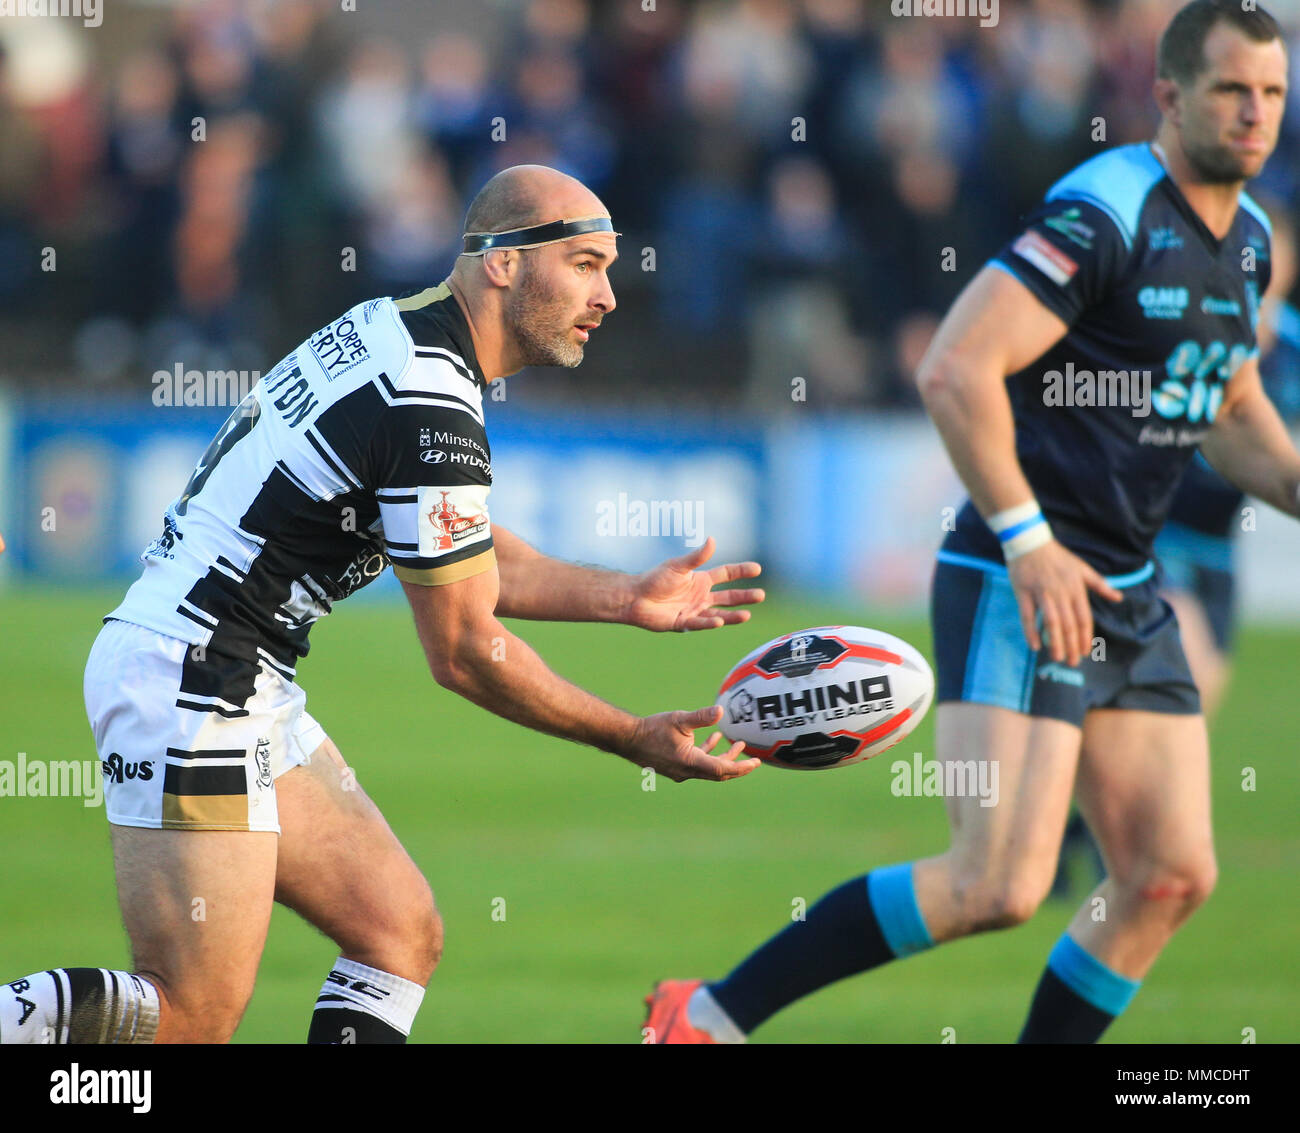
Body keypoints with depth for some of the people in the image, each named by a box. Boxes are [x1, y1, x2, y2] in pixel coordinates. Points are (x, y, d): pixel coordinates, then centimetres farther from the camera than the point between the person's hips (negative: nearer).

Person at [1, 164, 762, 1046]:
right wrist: (638, 742, -4)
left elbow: (463, 559, 21)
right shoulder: (432, 410, -20)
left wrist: (629, 599, 13)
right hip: (190, 681, -11)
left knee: (402, 932, 9)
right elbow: (465, 653, -13)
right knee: (193, 1019, -12)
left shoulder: (390, 331, 10)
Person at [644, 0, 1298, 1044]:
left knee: (1173, 877, 1)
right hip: (1014, 591, -9)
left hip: (1125, 595, 9)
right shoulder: (1104, 214, -16)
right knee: (999, 887, -16)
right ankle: (713, 1015, -6)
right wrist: (1028, 541, -23)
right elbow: (955, 370, -23)